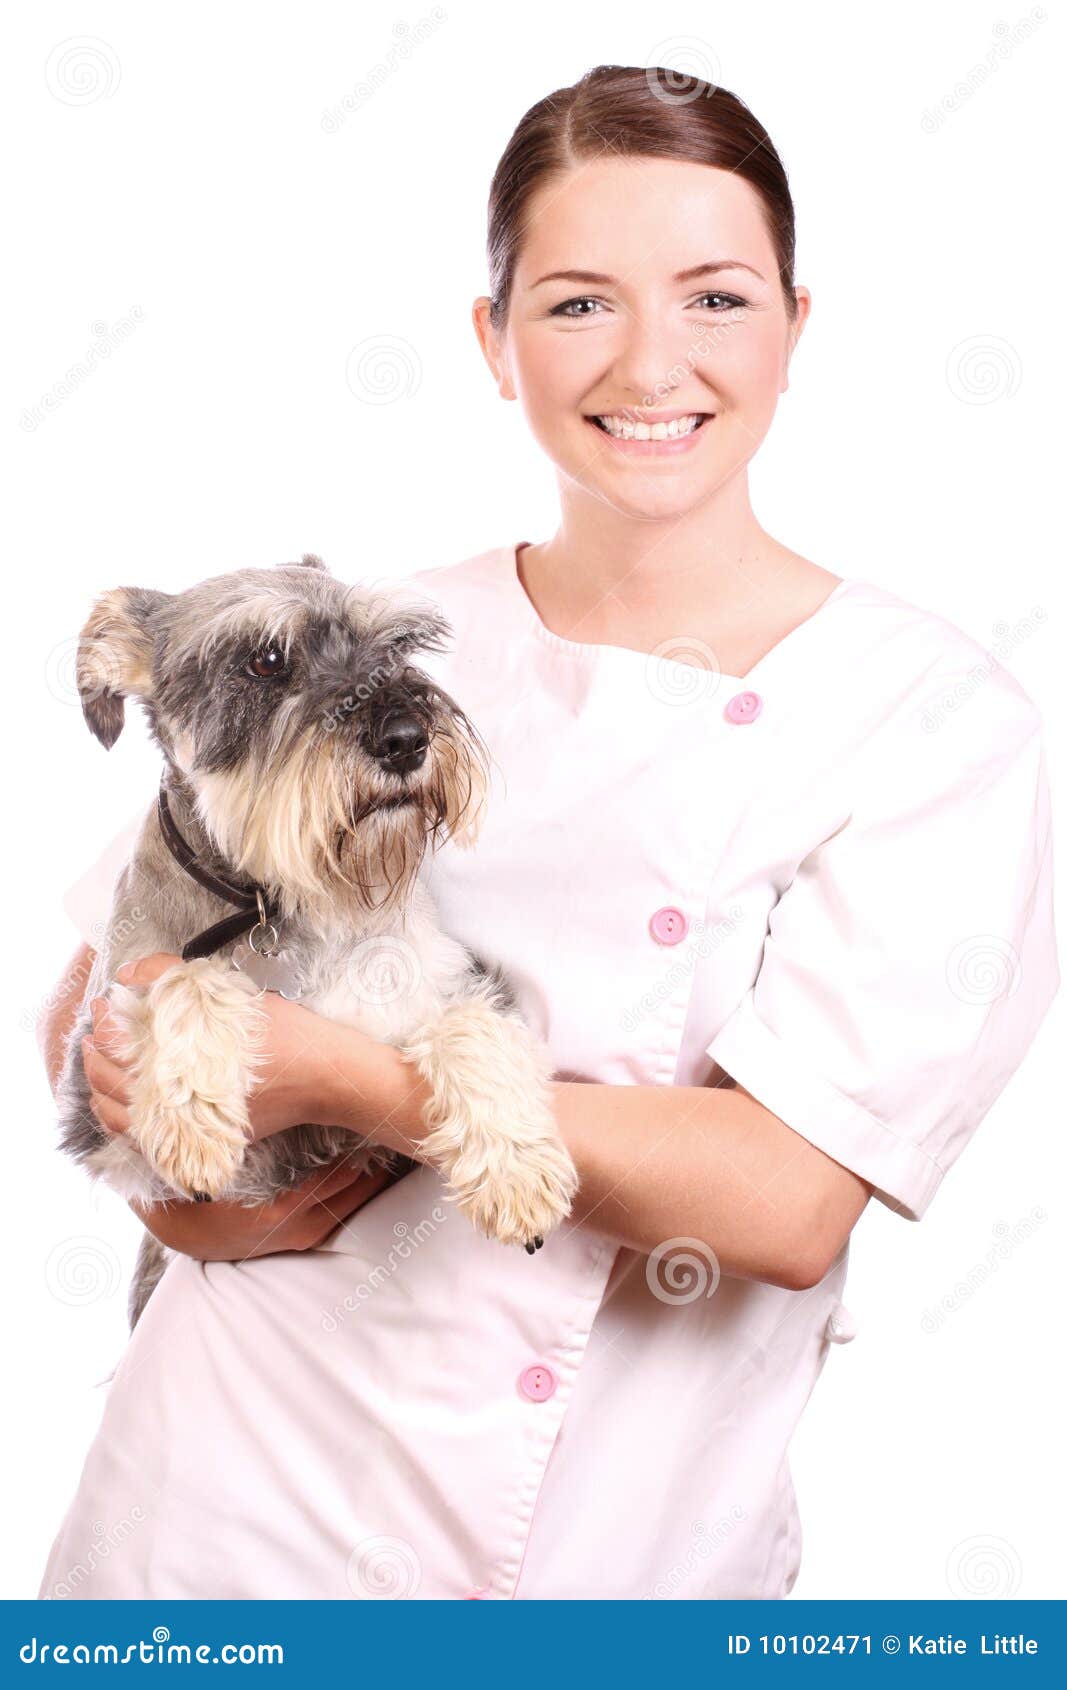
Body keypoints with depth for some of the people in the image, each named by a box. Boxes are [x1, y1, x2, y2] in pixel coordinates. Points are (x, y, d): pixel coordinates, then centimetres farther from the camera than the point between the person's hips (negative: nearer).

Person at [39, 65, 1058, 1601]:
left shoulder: (942, 720, -10)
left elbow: (791, 1206, -19)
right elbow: (107, 991, 8)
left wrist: (345, 1077, -20)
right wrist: (180, 1188, -12)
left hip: (630, 1550, -2)